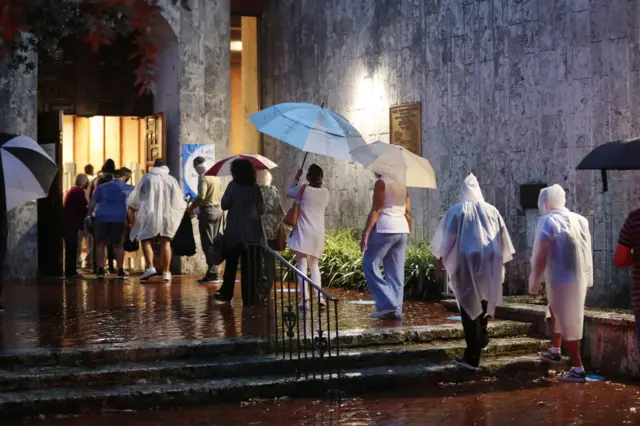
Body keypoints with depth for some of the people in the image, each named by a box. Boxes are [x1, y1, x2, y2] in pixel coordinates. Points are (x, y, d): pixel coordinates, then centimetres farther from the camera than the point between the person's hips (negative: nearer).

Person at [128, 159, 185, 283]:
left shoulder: (147, 178, 3)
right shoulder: (172, 180, 6)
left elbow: (135, 198, 5)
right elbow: (178, 200, 7)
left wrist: (131, 212, 16)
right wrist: (176, 214, 24)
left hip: (149, 215, -2)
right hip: (167, 216, 2)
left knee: (146, 241, 3)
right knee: (165, 243, 6)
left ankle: (150, 267, -17)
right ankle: (166, 272, 4)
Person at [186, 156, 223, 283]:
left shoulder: (203, 177, -14)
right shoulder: (215, 177, 11)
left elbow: (201, 196, -22)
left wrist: (191, 208, -10)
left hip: (207, 211, -8)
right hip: (218, 210, 8)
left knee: (207, 244, -5)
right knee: (214, 242, 13)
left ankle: (211, 273, -8)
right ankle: (214, 271, 16)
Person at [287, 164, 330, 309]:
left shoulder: (303, 189, -7)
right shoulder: (325, 192, 3)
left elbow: (289, 193, 11)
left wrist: (296, 178, 21)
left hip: (303, 233, -4)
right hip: (318, 234, 4)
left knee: (302, 265, -5)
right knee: (314, 266, 17)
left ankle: (305, 299, -14)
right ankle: (320, 296, 6)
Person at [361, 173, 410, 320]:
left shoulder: (381, 182, -6)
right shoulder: (402, 184, 15)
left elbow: (375, 210, -13)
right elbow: (407, 212, 15)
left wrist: (365, 233, -14)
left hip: (385, 229, -8)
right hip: (402, 230, 8)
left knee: (370, 265, 0)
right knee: (396, 272, 7)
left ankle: (387, 303, -9)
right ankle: (396, 310, 5)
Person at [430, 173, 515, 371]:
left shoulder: (457, 211, -1)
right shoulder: (492, 210, 8)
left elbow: (448, 237, -3)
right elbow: (502, 239, 12)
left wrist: (441, 259, 7)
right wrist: (502, 261, 21)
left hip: (467, 261, -4)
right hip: (490, 261, 4)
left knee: (469, 305, -5)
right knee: (483, 301, 24)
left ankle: (473, 356, -12)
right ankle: (481, 339, 38)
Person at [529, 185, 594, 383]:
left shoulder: (547, 221, -10)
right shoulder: (580, 219, 9)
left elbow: (541, 256, -14)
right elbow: (586, 251, 15)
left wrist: (534, 282, -7)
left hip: (561, 279, -8)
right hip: (580, 278, 8)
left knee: (568, 323, -2)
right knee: (557, 313, 27)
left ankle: (578, 370, 0)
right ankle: (555, 351, 41)